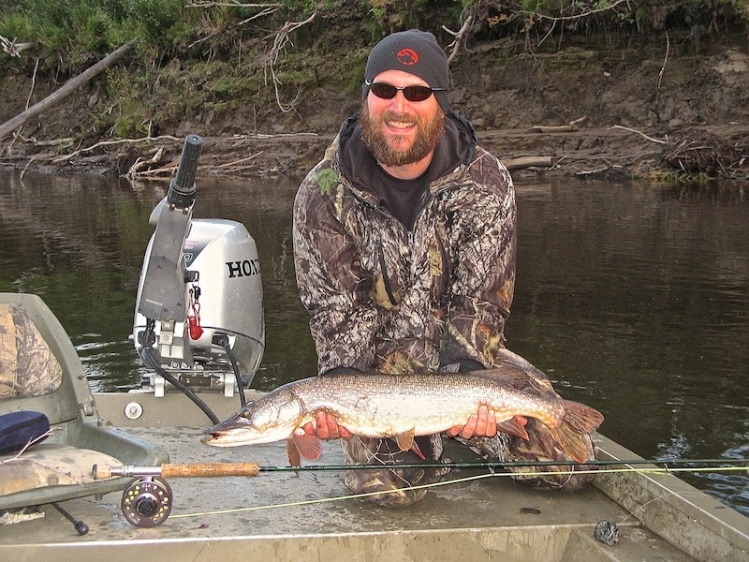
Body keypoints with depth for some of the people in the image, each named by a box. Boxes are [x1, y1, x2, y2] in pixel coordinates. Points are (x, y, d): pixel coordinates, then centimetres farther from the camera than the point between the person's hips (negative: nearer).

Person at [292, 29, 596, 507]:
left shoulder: (486, 181, -11)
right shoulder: (323, 194, -12)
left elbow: (481, 300, -14)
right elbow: (335, 307, -12)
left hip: (466, 357, 2)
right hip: (375, 365, -1)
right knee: (391, 485, -25)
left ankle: (468, 436, 21)